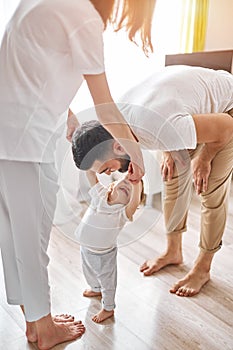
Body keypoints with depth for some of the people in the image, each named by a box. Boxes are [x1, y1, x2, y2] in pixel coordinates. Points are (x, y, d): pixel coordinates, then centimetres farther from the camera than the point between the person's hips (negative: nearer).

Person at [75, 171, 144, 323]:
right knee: (89, 273, 33)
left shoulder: (123, 212, -27)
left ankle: (108, 308, 43)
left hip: (105, 255, -6)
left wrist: (136, 183, -53)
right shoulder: (100, 194, -13)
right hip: (86, 248, 6)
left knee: (107, 281, 17)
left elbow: (135, 203, -48)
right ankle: (96, 289, 64)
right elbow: (91, 173, -16)